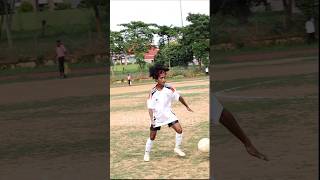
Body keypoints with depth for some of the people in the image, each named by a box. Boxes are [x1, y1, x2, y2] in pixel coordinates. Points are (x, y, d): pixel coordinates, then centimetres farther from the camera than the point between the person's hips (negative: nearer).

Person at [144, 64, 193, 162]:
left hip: (168, 114, 2)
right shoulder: (153, 93, -18)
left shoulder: (169, 88, -11)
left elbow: (178, 97, 2)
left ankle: (177, 148, 11)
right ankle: (147, 153, 26)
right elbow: (150, 107, -16)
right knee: (152, 136, 6)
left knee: (179, 130, -10)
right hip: (157, 116, -2)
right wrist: (152, 120, -24)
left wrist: (187, 106, 9)